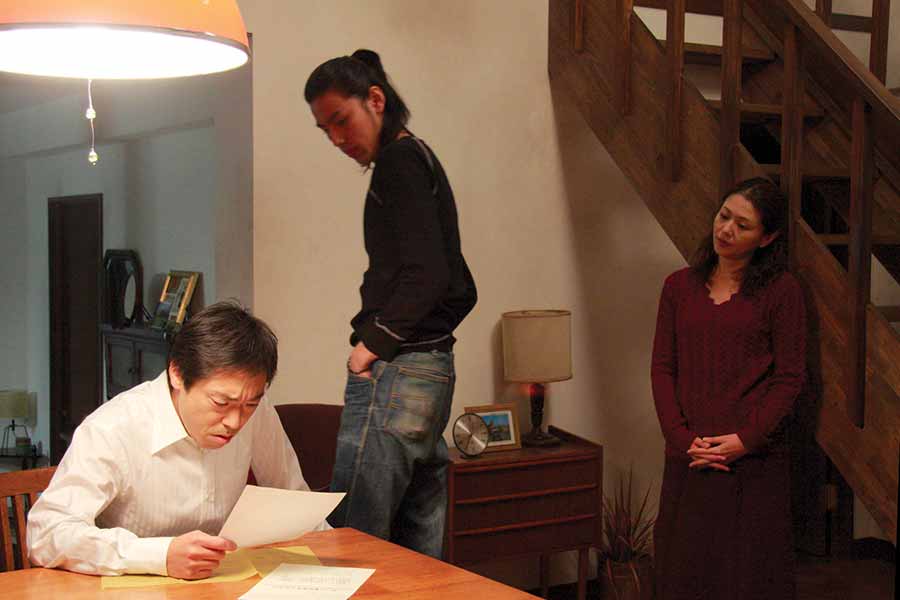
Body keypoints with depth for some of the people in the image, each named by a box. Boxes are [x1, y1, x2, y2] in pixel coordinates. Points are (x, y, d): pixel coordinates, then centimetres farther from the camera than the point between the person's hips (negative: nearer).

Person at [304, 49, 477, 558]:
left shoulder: (400, 161, -8)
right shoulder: (422, 160, 21)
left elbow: (425, 274, -20)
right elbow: (462, 291, 24)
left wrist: (374, 342, -11)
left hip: (395, 372, -10)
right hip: (434, 369, 10)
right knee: (420, 551, 12)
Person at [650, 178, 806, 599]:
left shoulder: (781, 290, -1)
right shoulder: (679, 286, 9)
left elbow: (790, 377, -3)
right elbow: (662, 368, 6)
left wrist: (745, 439, -13)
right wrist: (682, 438, -6)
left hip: (755, 458, -3)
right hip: (688, 458, 3)